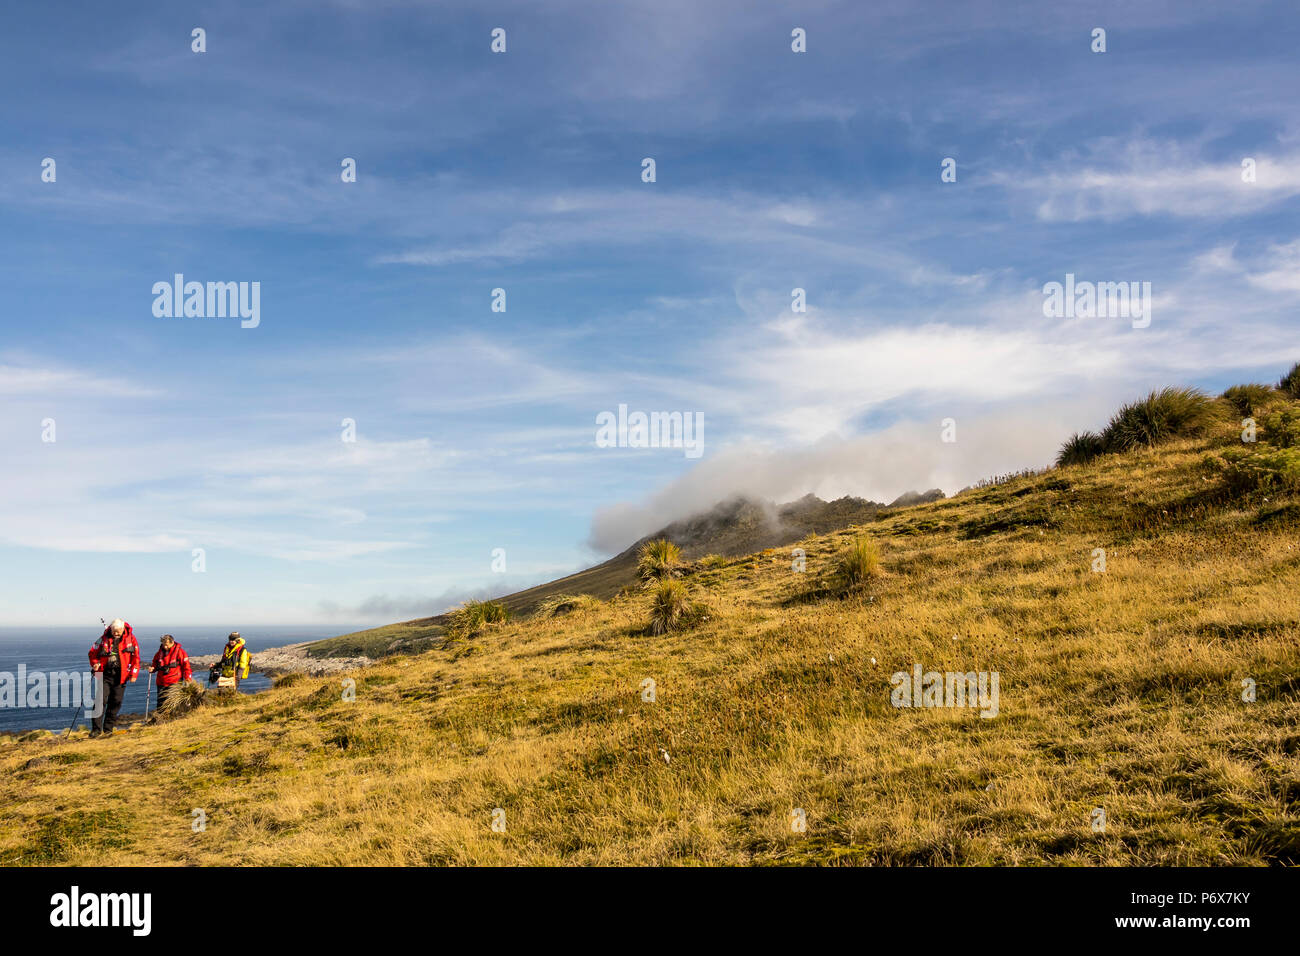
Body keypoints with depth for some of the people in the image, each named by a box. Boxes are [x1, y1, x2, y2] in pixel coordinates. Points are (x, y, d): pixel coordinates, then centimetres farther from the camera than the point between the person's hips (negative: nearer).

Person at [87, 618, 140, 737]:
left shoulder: (130, 638, 1)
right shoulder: (104, 638, 1)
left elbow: (136, 657, 4)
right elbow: (93, 653, 11)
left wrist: (134, 674, -1)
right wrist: (95, 664, -8)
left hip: (120, 676, 0)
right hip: (105, 674, 0)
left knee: (115, 702, 4)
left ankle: (108, 729, 15)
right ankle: (96, 729, -3)